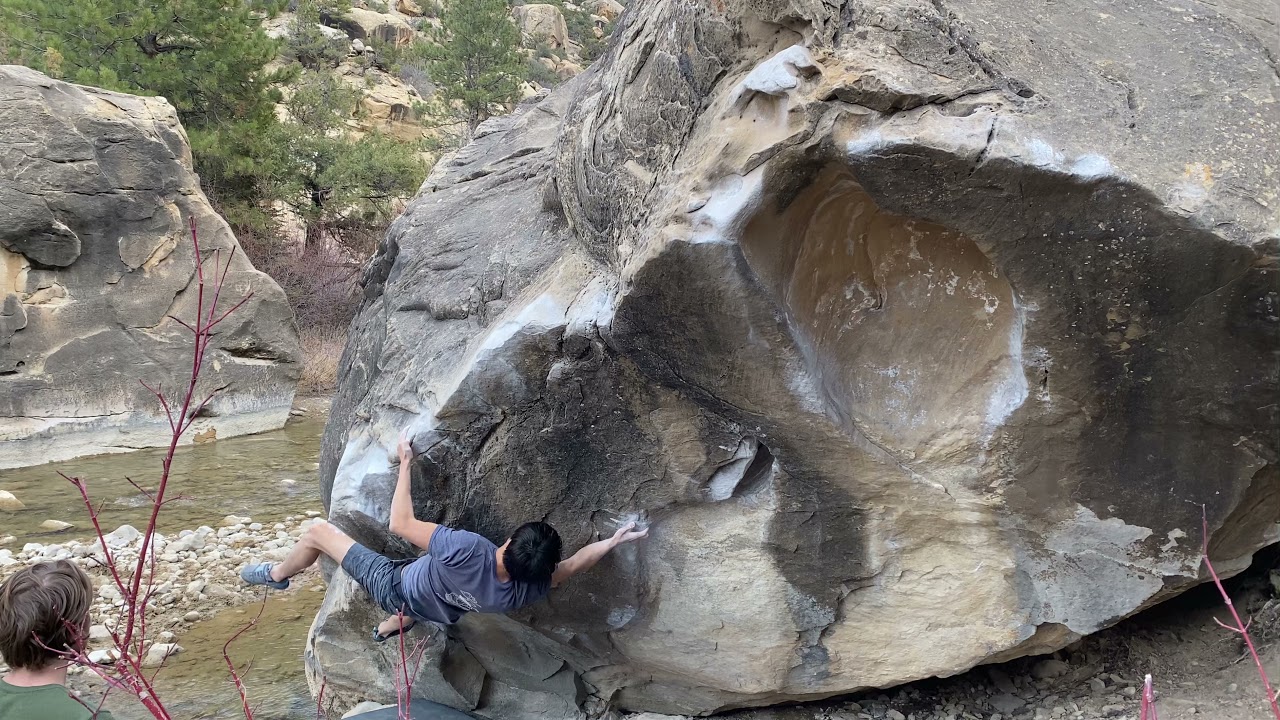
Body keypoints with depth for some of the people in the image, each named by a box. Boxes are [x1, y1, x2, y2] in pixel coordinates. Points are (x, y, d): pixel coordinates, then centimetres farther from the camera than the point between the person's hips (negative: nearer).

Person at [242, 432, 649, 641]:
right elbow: (571, 567, -10)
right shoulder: (528, 592, -32)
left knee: (319, 532, 10)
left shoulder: (467, 551, -48)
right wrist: (615, 540, -5)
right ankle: (390, 628, 69)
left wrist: (405, 463, -27)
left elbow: (401, 523, -37)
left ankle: (277, 576, 39)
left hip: (395, 587, -5)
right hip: (436, 611, 5)